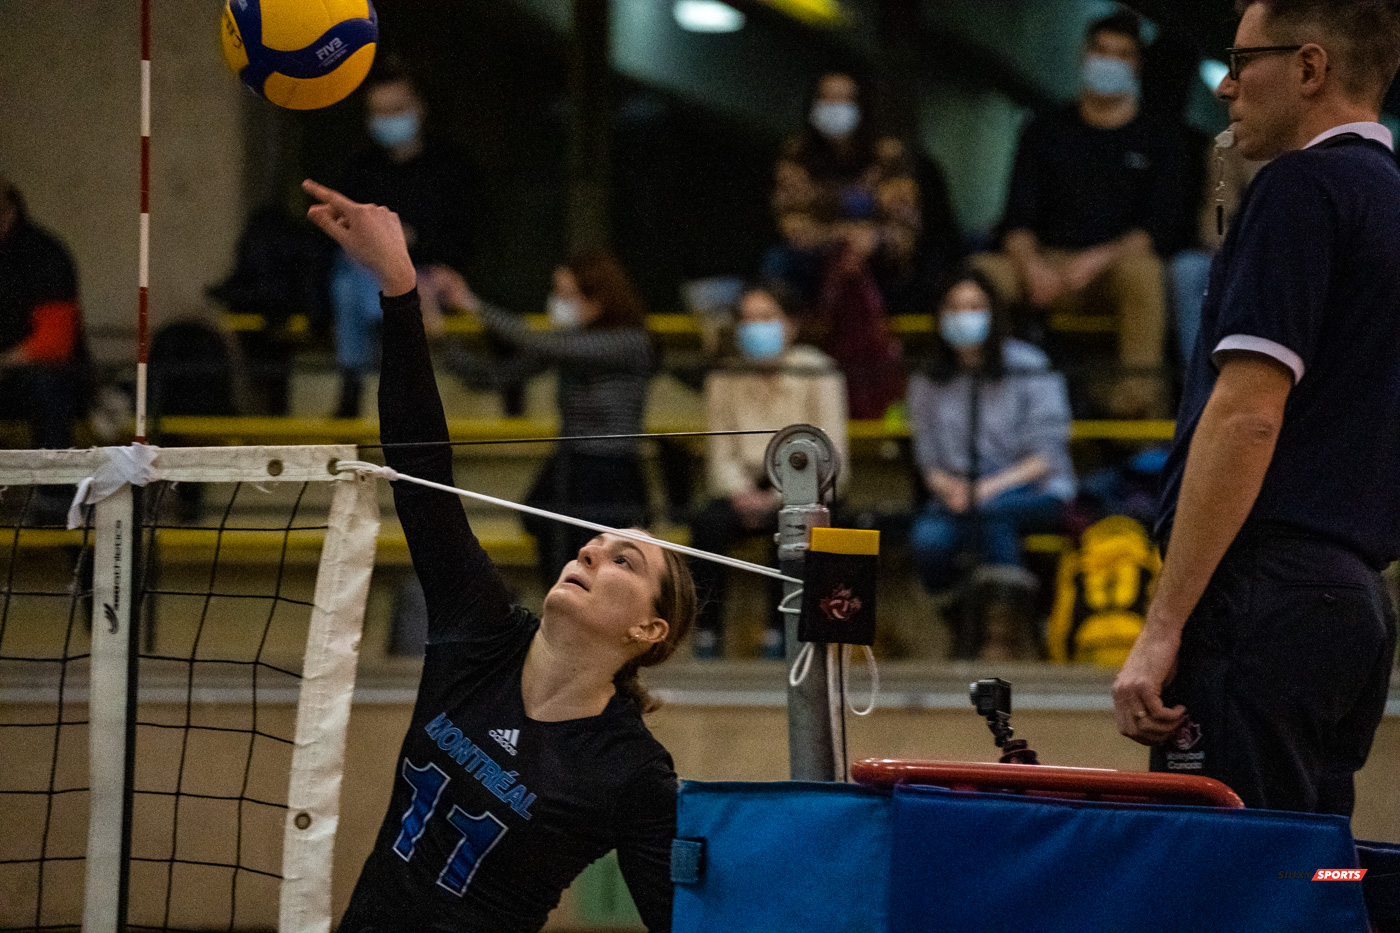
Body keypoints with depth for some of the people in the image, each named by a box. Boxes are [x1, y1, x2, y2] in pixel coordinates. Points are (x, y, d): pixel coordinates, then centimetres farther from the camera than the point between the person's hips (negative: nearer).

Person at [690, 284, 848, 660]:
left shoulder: (817, 375, -2)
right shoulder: (725, 379, 8)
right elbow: (720, 456, 7)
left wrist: (778, 498, -18)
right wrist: (740, 493, -14)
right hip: (747, 490, 3)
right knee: (708, 523, -30)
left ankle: (778, 637, -32)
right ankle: (707, 638, -30)